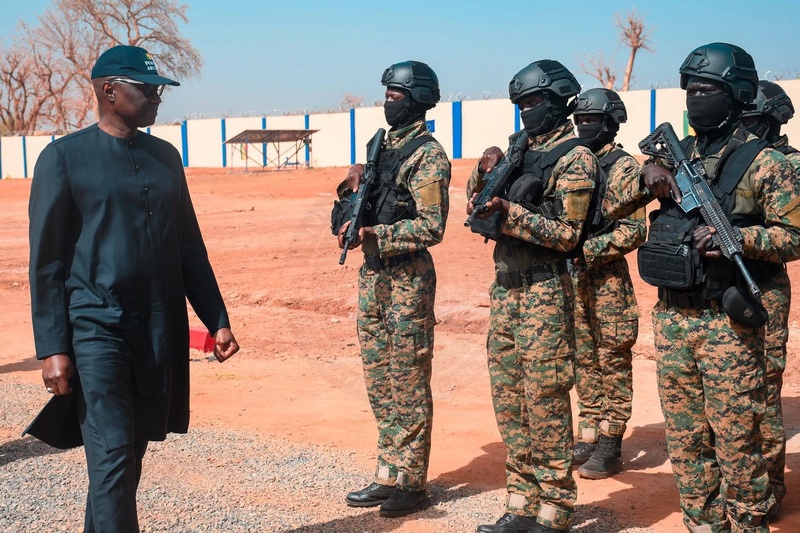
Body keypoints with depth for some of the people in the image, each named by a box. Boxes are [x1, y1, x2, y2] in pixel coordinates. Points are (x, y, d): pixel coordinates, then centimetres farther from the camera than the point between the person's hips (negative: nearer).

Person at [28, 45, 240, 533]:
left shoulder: (166, 157, 12)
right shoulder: (65, 157, -3)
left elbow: (190, 246, 16)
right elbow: (46, 261, -5)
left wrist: (217, 320, 11)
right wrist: (53, 348, -10)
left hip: (163, 330, 5)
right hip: (98, 328, -5)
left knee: (132, 452, 12)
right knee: (112, 455, -9)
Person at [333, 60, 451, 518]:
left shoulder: (428, 155, -11)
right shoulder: (384, 146, 15)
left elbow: (432, 227, -19)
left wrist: (374, 235, -24)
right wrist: (355, 182, 0)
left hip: (408, 279, -9)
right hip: (372, 275, 9)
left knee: (409, 382, -1)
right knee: (379, 379, 12)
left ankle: (412, 483, 8)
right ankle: (389, 474, 22)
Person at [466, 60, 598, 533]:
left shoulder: (575, 158, -7)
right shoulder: (521, 150, 16)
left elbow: (566, 234, -14)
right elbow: (477, 209, 17)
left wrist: (510, 213, -22)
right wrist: (485, 173, 0)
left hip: (544, 291, -8)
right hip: (505, 286, 8)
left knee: (544, 403, -3)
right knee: (509, 400, 10)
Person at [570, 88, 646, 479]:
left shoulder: (623, 167, -8)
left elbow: (634, 231, -15)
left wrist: (587, 250, -19)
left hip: (607, 278, -7)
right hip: (573, 277, 7)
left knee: (613, 363, 2)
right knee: (583, 361, 12)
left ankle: (610, 447, 8)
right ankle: (588, 437, 21)